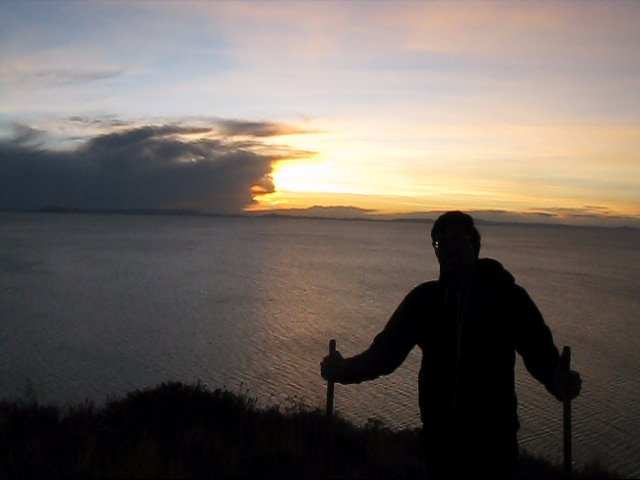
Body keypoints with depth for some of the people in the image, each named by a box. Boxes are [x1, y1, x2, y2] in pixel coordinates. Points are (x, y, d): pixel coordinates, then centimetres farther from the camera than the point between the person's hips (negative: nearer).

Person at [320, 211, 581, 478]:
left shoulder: (507, 297, -6)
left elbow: (540, 352, -12)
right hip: (438, 438, 3)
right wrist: (343, 369, -15)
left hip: (492, 440, -2)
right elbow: (385, 351, 2)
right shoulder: (424, 298, 0)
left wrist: (558, 380, -34)